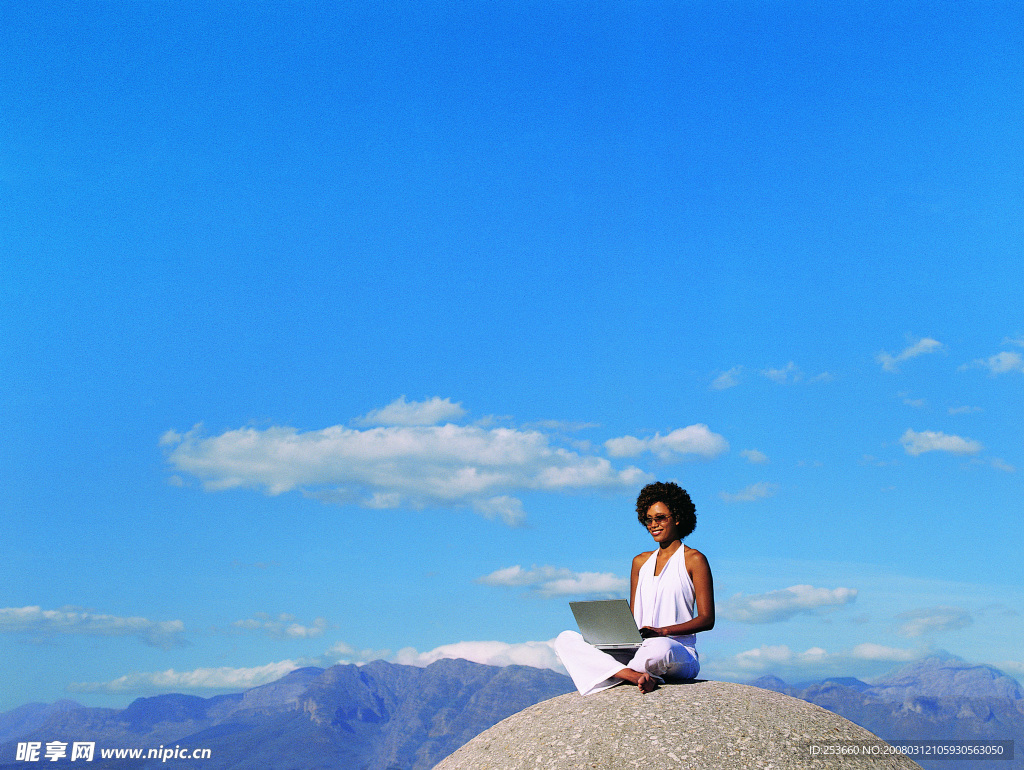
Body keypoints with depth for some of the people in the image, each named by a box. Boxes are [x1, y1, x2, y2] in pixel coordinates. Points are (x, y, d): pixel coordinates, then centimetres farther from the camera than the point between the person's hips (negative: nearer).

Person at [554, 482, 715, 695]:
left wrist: (663, 631, -17)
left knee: (660, 648, -44)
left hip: (680, 652, -6)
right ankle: (633, 675, -32)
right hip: (637, 649, 6)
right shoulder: (640, 562, 21)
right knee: (565, 639, -13)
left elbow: (707, 619, -3)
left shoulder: (694, 560, 4)